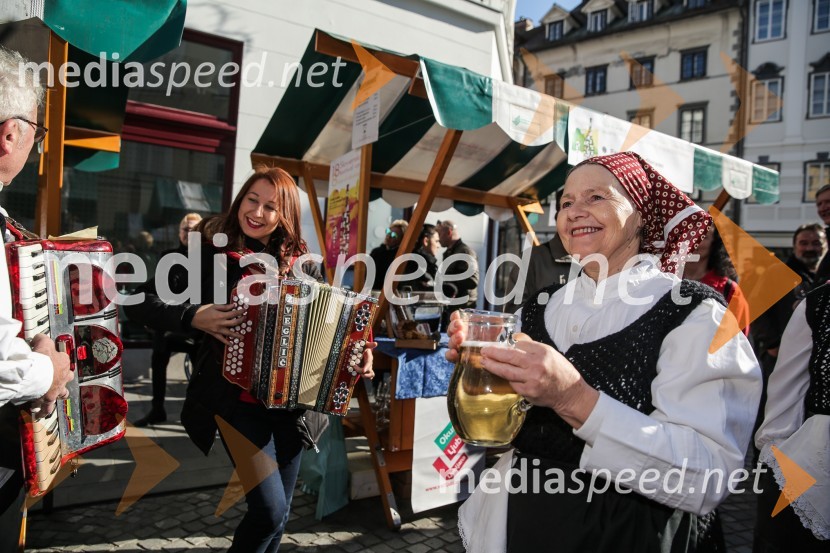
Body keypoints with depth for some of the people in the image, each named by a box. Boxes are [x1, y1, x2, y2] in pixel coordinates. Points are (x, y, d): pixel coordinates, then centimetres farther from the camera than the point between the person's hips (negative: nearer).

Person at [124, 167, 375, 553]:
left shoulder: (303, 264, 2)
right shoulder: (211, 251, -7)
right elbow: (142, 304, -9)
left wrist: (357, 355, -8)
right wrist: (194, 317, -24)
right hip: (235, 399, -4)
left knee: (278, 514, 14)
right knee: (270, 510, -10)